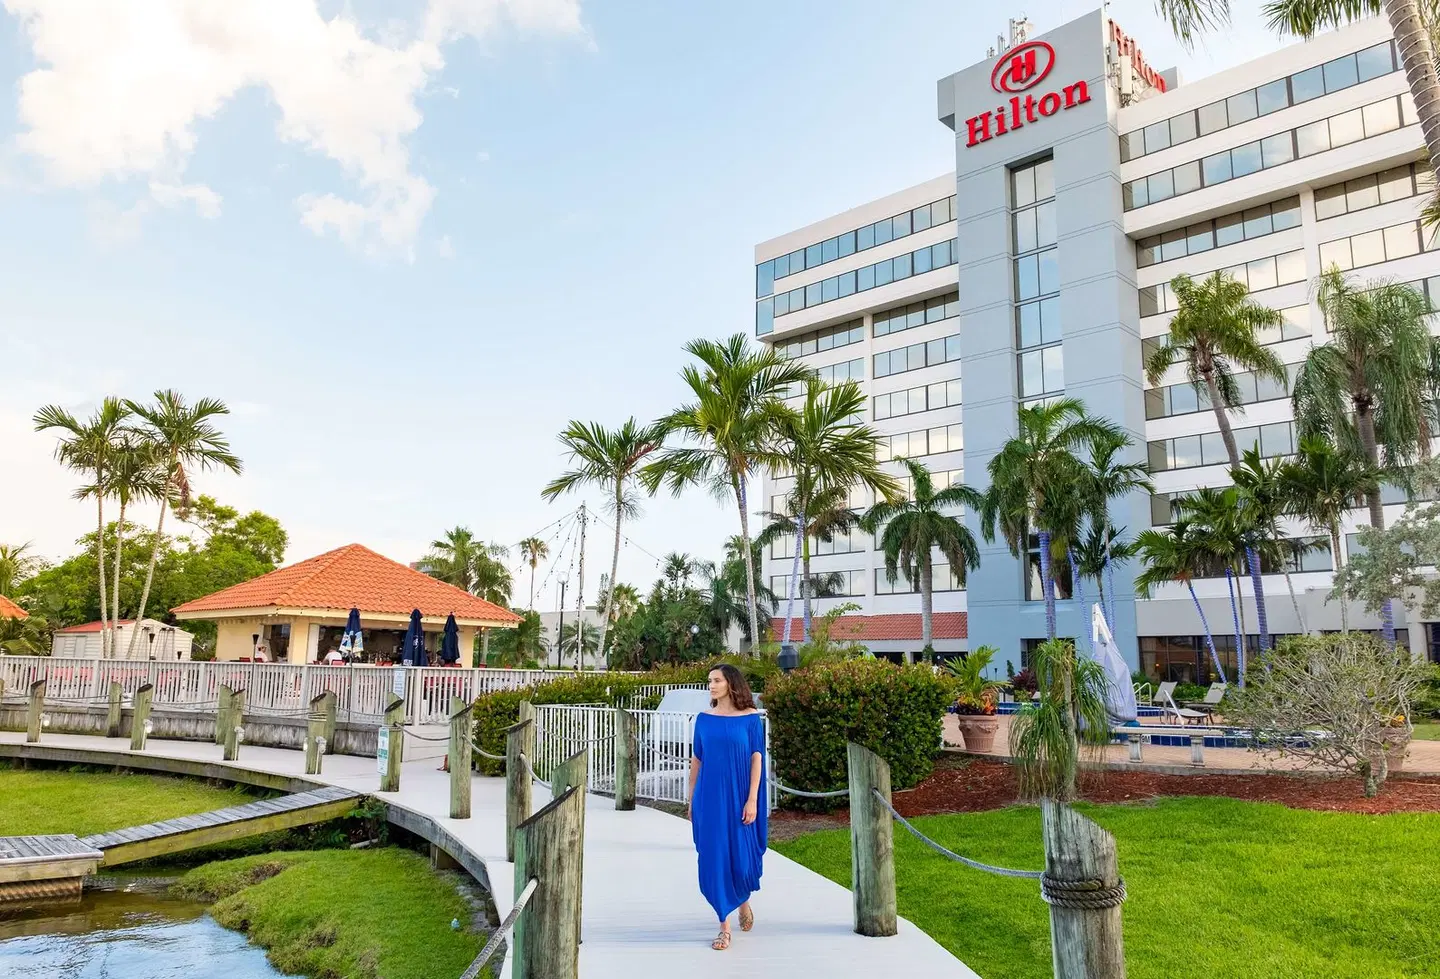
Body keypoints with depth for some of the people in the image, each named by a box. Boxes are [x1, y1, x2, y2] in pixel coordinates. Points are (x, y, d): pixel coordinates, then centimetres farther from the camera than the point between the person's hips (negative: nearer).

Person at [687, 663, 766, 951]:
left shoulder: (750, 717, -3)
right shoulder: (703, 719, 4)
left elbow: (756, 758, -5)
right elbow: (696, 760, 8)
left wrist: (752, 799, -11)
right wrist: (691, 800, 7)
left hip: (739, 797, -2)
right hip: (709, 797, 2)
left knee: (742, 856, 4)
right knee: (714, 858, 0)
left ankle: (744, 901, 38)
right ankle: (724, 927, 12)